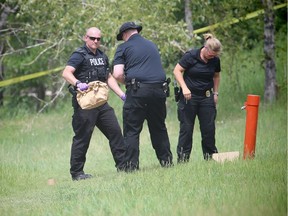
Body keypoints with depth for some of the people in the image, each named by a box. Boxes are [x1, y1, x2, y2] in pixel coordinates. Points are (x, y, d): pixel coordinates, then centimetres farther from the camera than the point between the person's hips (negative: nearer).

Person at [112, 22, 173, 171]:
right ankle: (166, 161, 19)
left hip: (138, 91, -5)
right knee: (159, 128, 17)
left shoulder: (123, 48, 4)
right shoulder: (152, 45, 21)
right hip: (159, 89, 5)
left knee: (132, 131, 1)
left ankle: (131, 166, -4)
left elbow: (117, 74, -6)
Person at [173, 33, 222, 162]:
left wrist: (215, 93, 13)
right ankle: (182, 159, 2)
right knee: (186, 128, -2)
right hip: (189, 97, -4)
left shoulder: (215, 60, 2)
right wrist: (184, 88, -21)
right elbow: (177, 71, -10)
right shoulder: (191, 56, -11)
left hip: (206, 98, 4)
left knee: (209, 128, 2)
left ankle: (210, 157, 13)